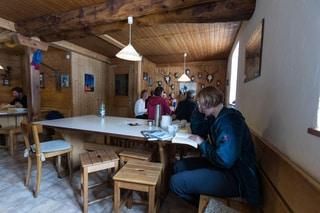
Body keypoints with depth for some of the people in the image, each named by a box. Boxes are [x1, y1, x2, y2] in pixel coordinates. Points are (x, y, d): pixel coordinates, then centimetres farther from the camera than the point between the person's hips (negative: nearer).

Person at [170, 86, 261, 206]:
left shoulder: (229, 121, -24)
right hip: (221, 165, 10)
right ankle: (200, 197, 25)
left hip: (234, 177, -10)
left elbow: (223, 160, -29)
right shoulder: (220, 117, 8)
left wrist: (202, 143, -16)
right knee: (179, 166, 10)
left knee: (176, 182, -16)